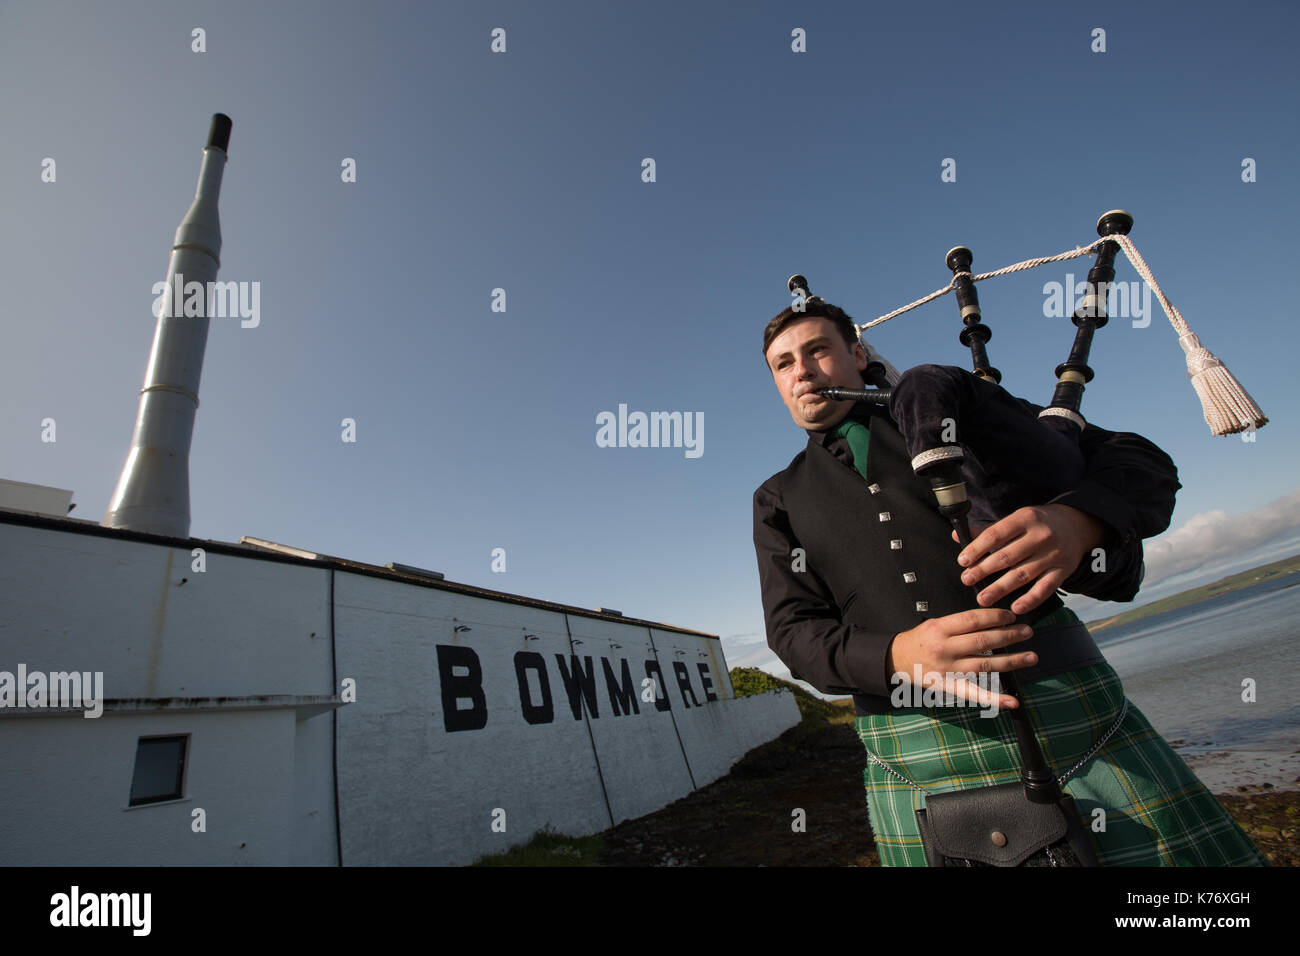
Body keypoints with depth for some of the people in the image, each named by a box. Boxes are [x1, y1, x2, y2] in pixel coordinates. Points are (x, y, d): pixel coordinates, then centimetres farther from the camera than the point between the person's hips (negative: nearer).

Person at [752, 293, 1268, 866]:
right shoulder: (778, 502, 11)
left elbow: (1141, 463, 6)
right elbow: (794, 631, 0)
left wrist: (1076, 522, -18)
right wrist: (898, 656, -20)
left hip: (1075, 717, 0)